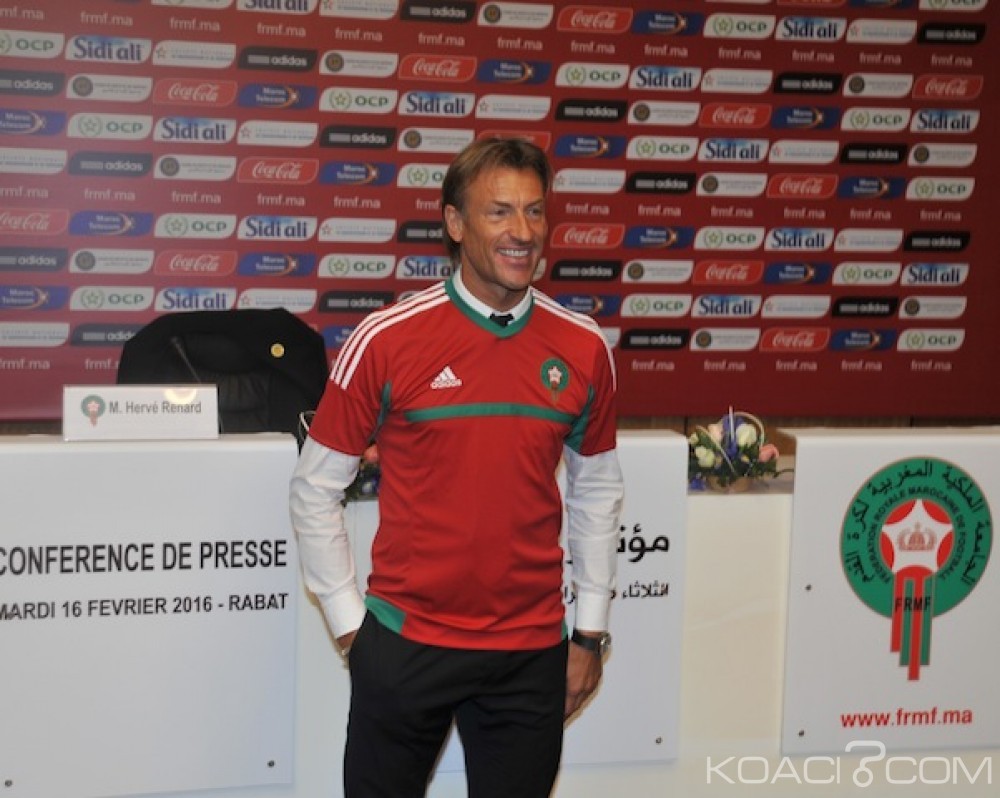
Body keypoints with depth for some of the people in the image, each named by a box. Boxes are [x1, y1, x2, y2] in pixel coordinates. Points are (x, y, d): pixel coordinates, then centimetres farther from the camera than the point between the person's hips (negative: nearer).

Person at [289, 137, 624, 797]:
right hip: (404, 642, -2)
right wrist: (349, 620, -1)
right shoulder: (387, 339, -9)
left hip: (533, 651, 2)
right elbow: (317, 489, -1)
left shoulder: (584, 348, 0)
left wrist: (591, 631, 10)